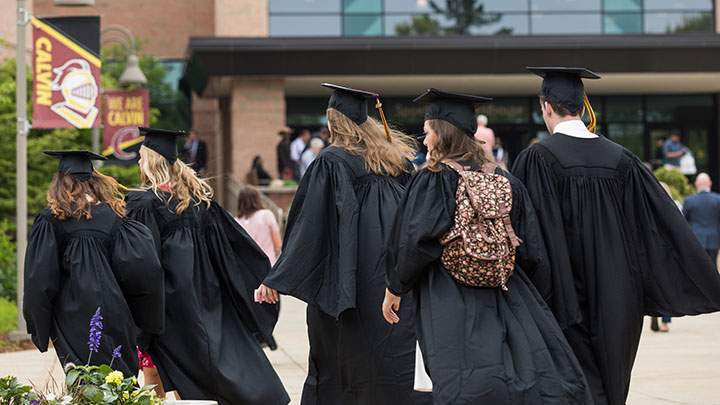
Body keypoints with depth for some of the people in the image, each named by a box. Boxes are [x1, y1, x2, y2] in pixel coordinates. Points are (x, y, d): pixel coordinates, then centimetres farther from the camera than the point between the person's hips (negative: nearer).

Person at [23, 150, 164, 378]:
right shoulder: (112, 216, 3)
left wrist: (37, 325, 4)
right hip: (114, 314, 3)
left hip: (72, 316, -3)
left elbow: (39, 279, -6)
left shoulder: (51, 219, -4)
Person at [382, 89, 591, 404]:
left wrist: (395, 288, 1)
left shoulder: (432, 180, -7)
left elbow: (415, 240, -12)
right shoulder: (504, 179, 8)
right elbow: (531, 249, 9)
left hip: (451, 303, -5)